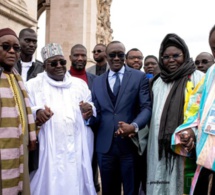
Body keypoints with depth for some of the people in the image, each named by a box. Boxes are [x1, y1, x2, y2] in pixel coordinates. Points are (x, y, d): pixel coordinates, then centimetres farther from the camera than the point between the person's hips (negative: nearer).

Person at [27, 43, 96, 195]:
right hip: (48, 150, -3)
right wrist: (36, 112, -19)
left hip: (77, 149, 3)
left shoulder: (80, 84, 15)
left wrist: (89, 110, -7)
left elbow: (91, 107, 16)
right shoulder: (34, 85, 4)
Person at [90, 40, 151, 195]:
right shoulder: (97, 81, 13)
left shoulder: (139, 77, 2)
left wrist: (134, 126, -23)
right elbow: (97, 112, 11)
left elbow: (147, 107, -6)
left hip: (130, 144, -3)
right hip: (105, 145, 3)